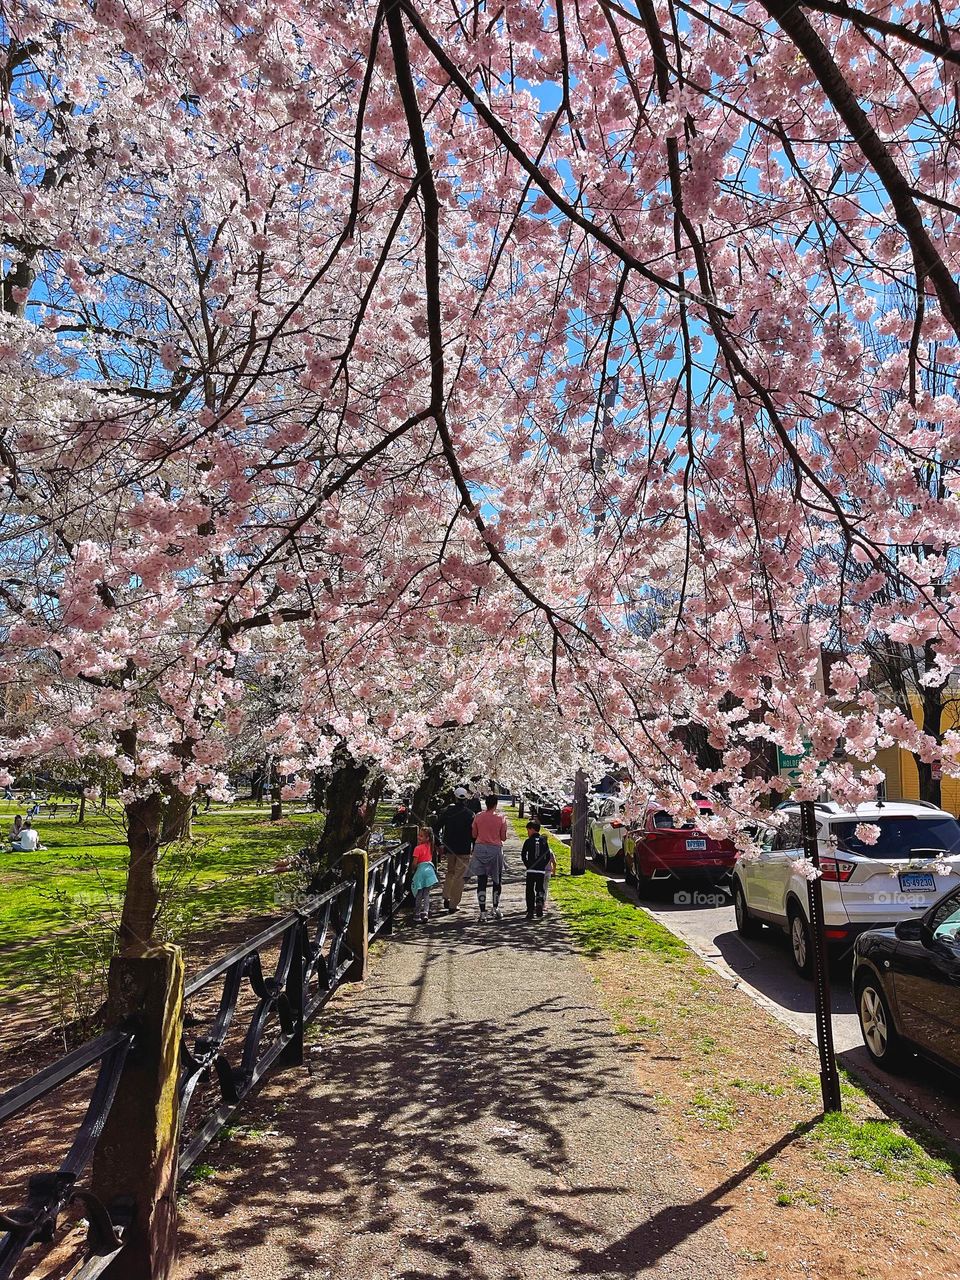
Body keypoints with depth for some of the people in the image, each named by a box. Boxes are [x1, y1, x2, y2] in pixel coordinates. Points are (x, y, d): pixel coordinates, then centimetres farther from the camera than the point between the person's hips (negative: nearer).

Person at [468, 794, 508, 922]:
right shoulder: (501, 818, -6)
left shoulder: (478, 817, -3)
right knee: (497, 880, 15)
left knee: (481, 881, 3)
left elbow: (473, 834, 4)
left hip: (480, 848, 1)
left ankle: (483, 913, 1)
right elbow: (503, 837, -3)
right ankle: (496, 909, 22)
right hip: (495, 849, -1)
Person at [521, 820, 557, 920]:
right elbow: (548, 856, 3)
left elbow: (523, 856, 0)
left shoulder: (528, 841, -3)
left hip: (530, 870, -2)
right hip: (542, 870, 2)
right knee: (540, 889, 11)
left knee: (530, 890, 6)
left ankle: (530, 911, 3)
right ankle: (539, 902, -16)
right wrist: (543, 865, 12)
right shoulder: (544, 841, 3)